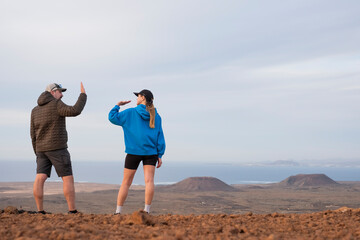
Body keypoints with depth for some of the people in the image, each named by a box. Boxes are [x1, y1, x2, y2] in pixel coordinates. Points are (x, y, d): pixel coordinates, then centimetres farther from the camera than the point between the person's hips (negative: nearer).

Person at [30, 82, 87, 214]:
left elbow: (33, 134, 12)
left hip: (42, 149, 6)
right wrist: (83, 94, -11)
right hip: (57, 148, -6)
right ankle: (73, 211, -4)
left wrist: (38, 154, 17)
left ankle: (40, 211, -7)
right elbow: (75, 111, -23)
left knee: (40, 179, -2)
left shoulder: (35, 110, 12)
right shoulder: (56, 104, -8)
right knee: (68, 179, -2)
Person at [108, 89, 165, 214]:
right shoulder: (156, 116, 8)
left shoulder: (130, 113, -1)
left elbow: (112, 118, -1)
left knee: (126, 182, 6)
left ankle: (118, 211, 9)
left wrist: (117, 105, 14)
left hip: (133, 152, -1)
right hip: (151, 152, 2)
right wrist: (160, 155, 5)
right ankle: (147, 210, -13)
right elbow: (160, 136, 4)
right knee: (149, 181, -4)